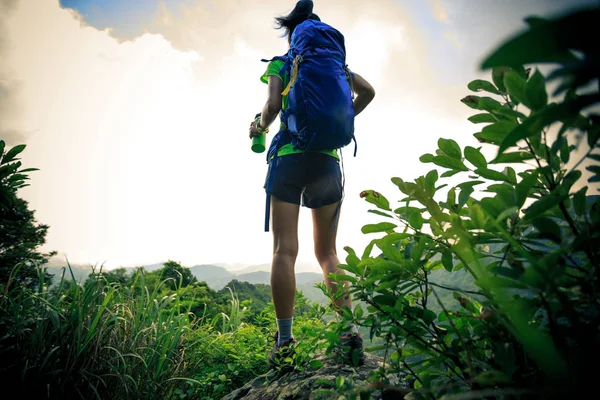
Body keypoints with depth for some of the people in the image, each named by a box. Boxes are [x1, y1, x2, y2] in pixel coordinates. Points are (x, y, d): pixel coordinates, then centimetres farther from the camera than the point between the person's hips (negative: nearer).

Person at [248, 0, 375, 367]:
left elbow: (274, 105, -6)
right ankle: (350, 329, -5)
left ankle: (285, 340, -7)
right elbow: (368, 91, 7)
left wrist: (260, 128, 13)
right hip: (328, 158, 3)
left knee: (285, 250, -4)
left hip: (290, 156, -3)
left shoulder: (280, 64, 9)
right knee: (328, 252, 6)